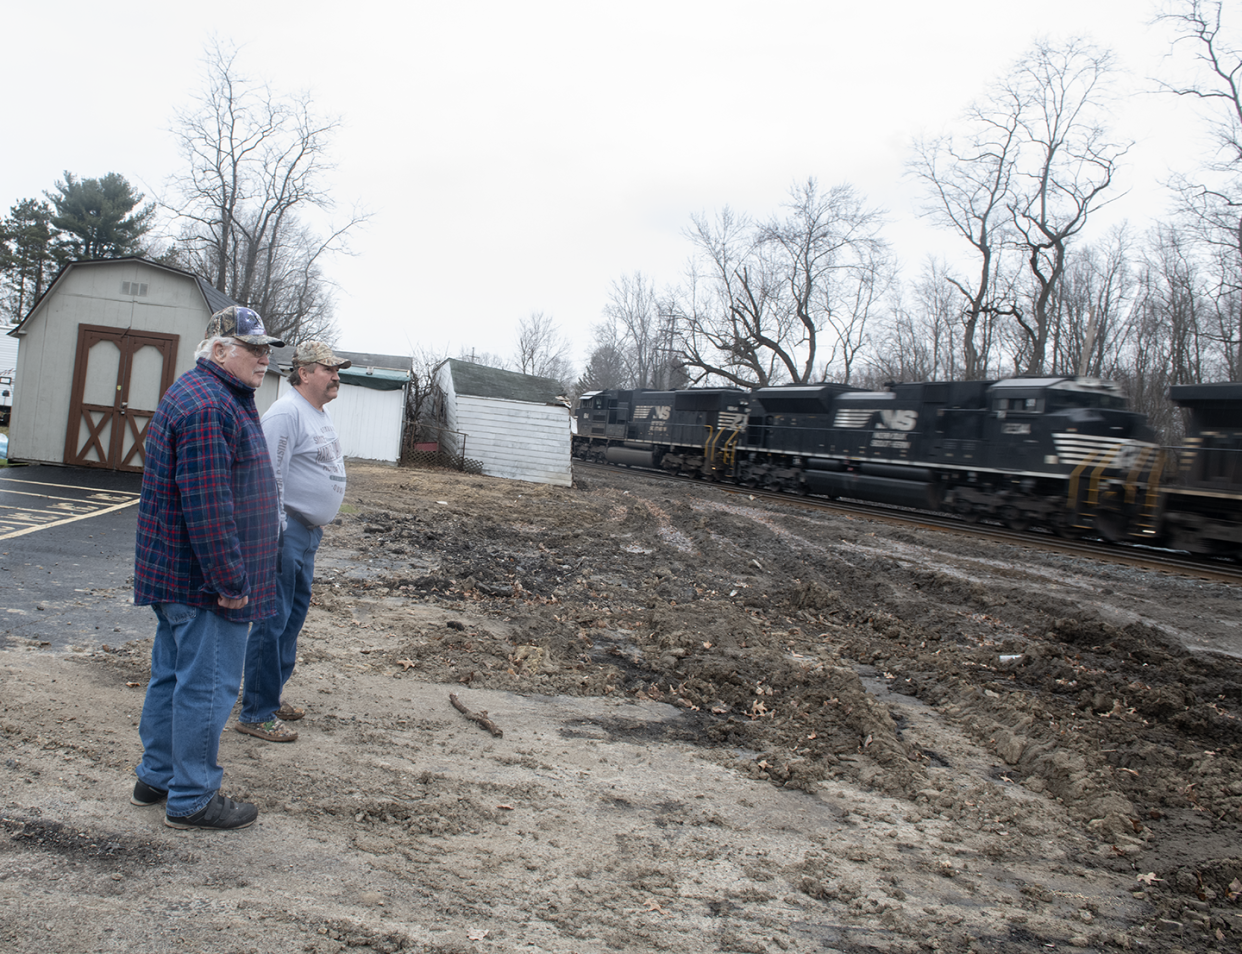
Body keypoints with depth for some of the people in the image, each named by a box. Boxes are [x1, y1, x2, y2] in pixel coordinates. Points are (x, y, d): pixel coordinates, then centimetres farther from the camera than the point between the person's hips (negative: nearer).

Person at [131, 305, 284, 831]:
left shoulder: (212, 397, 16)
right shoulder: (206, 406, -20)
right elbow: (207, 506, -26)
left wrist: (230, 575, 26)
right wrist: (230, 582, -22)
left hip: (174, 574, 11)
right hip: (203, 580, -11)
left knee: (172, 675, 19)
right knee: (206, 685, -1)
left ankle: (156, 777, 32)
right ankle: (191, 799, 10)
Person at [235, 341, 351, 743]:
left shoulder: (320, 415, 16)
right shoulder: (286, 414, -16)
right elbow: (268, 480, -21)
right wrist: (274, 536, -24)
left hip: (308, 532, 10)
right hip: (285, 531, -10)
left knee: (294, 616, 17)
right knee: (273, 621, -6)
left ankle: (272, 696, 29)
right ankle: (256, 713, 2)